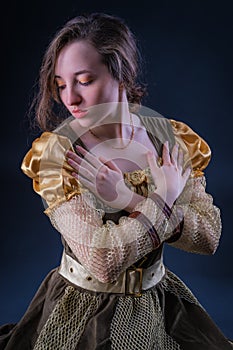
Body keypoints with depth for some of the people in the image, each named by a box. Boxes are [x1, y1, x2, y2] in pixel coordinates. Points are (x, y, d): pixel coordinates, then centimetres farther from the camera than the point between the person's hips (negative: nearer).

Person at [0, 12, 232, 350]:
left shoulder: (174, 139, -9)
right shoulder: (54, 153, -18)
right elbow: (102, 260, -24)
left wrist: (131, 201, -20)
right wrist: (164, 197, -18)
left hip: (157, 305, 3)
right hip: (82, 314, -2)